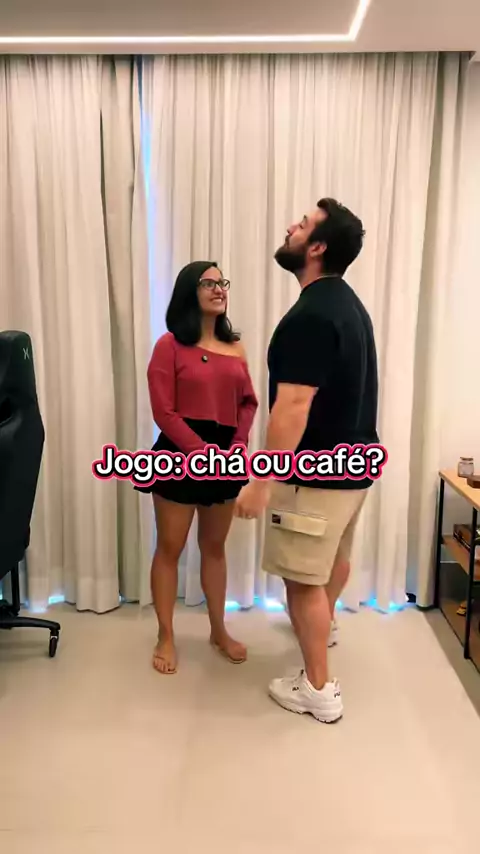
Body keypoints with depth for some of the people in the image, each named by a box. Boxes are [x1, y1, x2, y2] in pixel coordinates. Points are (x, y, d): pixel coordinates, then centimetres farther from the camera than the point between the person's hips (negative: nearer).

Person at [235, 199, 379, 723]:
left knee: (303, 578, 4)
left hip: (318, 472, -10)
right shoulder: (347, 304, 8)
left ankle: (319, 690, 17)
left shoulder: (310, 315, -24)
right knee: (336, 556, 29)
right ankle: (325, 621, 55)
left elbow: (293, 406, -29)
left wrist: (260, 482, -24)